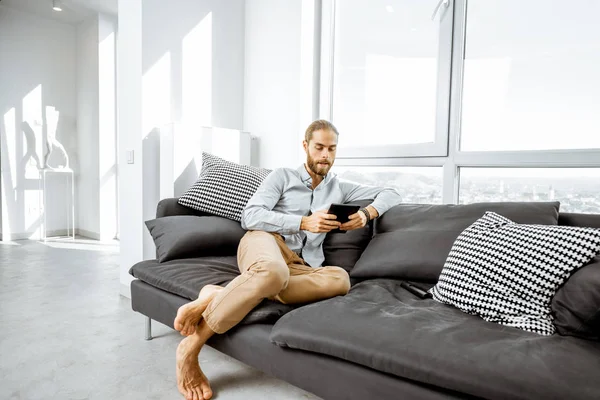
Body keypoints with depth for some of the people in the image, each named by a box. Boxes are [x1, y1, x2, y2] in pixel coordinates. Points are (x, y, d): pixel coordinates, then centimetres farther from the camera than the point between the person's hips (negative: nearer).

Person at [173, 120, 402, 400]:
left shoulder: (339, 188, 23)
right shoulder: (282, 176, 13)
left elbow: (390, 195, 22)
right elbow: (250, 217, -1)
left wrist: (366, 214, -1)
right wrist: (304, 223, -10)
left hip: (299, 265, 4)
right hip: (264, 241, -3)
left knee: (340, 279, -33)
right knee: (274, 272, -43)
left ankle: (216, 296, -31)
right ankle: (190, 347, -25)